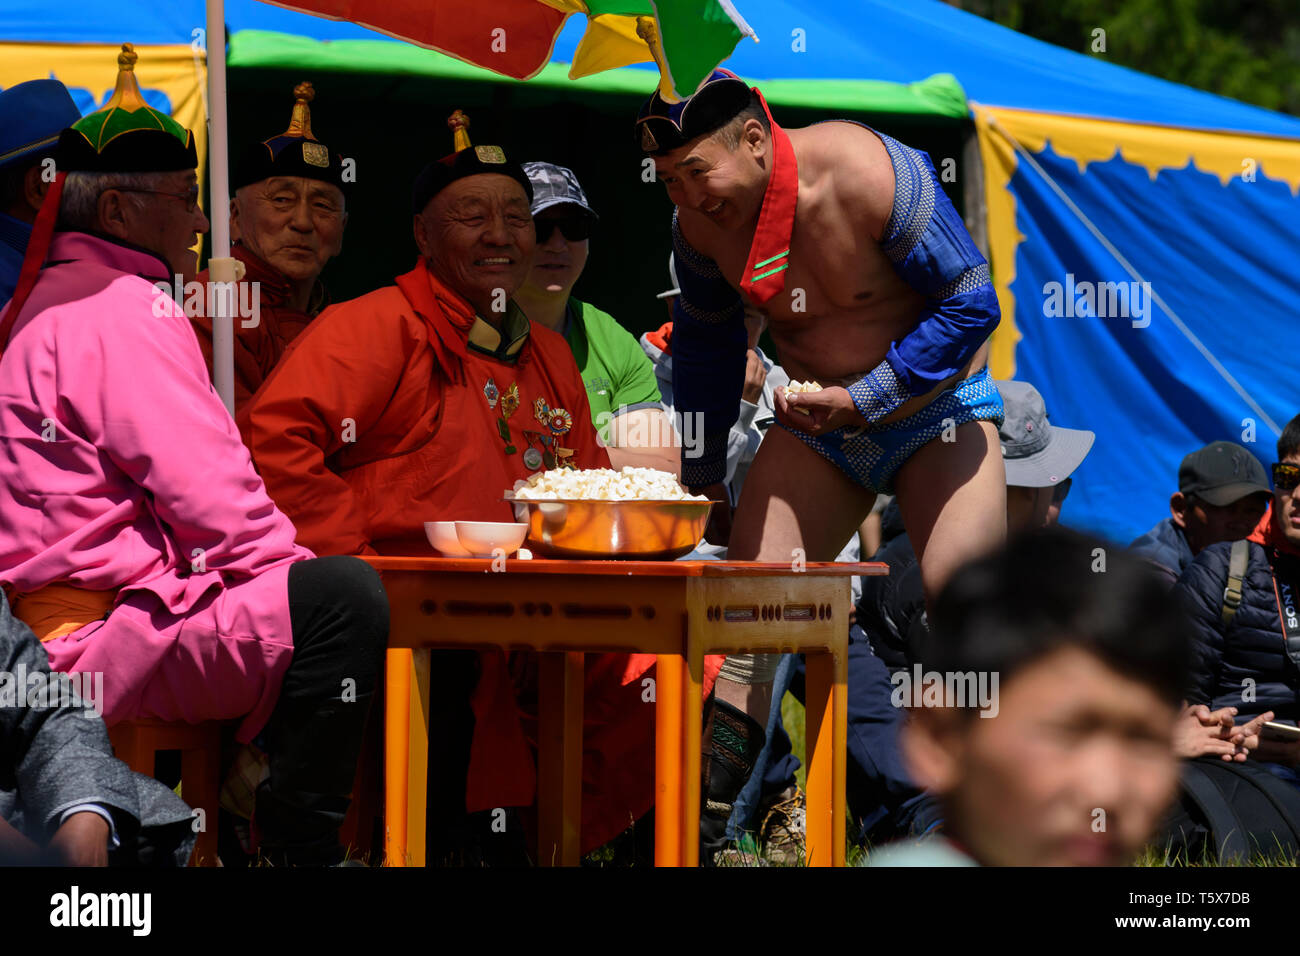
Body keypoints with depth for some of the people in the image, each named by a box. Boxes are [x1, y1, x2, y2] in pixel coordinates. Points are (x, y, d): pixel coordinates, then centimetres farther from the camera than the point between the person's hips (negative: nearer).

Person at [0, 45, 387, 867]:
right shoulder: (126, 310, -11)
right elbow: (206, 492, -18)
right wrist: (291, 574, -3)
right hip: (105, 637, -11)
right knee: (344, 598, -28)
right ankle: (301, 848, -21)